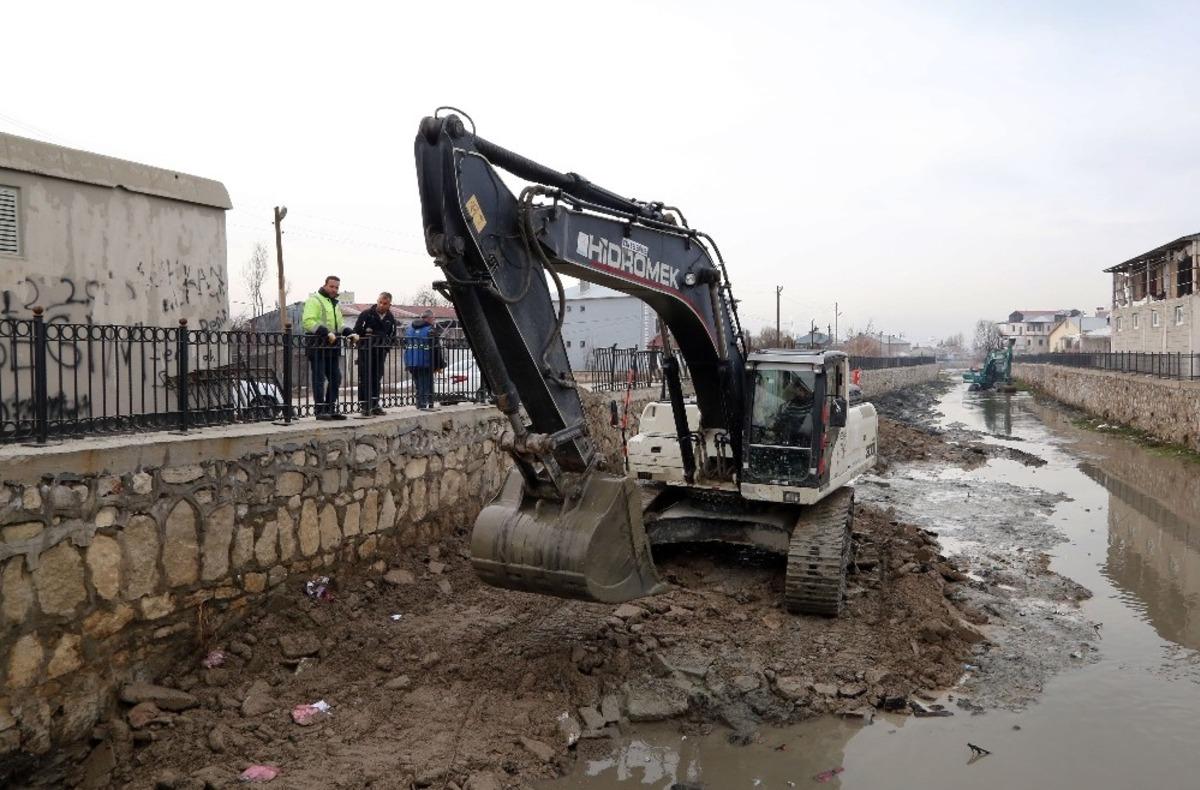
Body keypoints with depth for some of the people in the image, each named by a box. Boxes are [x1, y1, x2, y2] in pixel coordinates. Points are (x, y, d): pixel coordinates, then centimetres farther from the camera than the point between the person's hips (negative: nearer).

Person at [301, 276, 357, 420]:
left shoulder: (335, 304, 23)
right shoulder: (314, 300, -6)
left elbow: (340, 324, 28)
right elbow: (308, 321, -17)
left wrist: (350, 333, 9)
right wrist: (326, 332, -26)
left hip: (332, 347, 9)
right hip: (318, 347, -9)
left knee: (335, 378, 10)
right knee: (319, 379, -6)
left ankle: (330, 409, 17)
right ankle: (319, 410, -3)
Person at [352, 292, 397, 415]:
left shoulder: (391, 318, 8)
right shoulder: (366, 314, -6)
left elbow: (392, 335, 16)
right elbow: (356, 331, -4)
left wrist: (387, 345, 1)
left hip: (380, 352, 4)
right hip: (366, 351, -4)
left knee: (377, 378, 9)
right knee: (365, 378, -5)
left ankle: (374, 404, 16)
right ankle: (364, 404, -3)